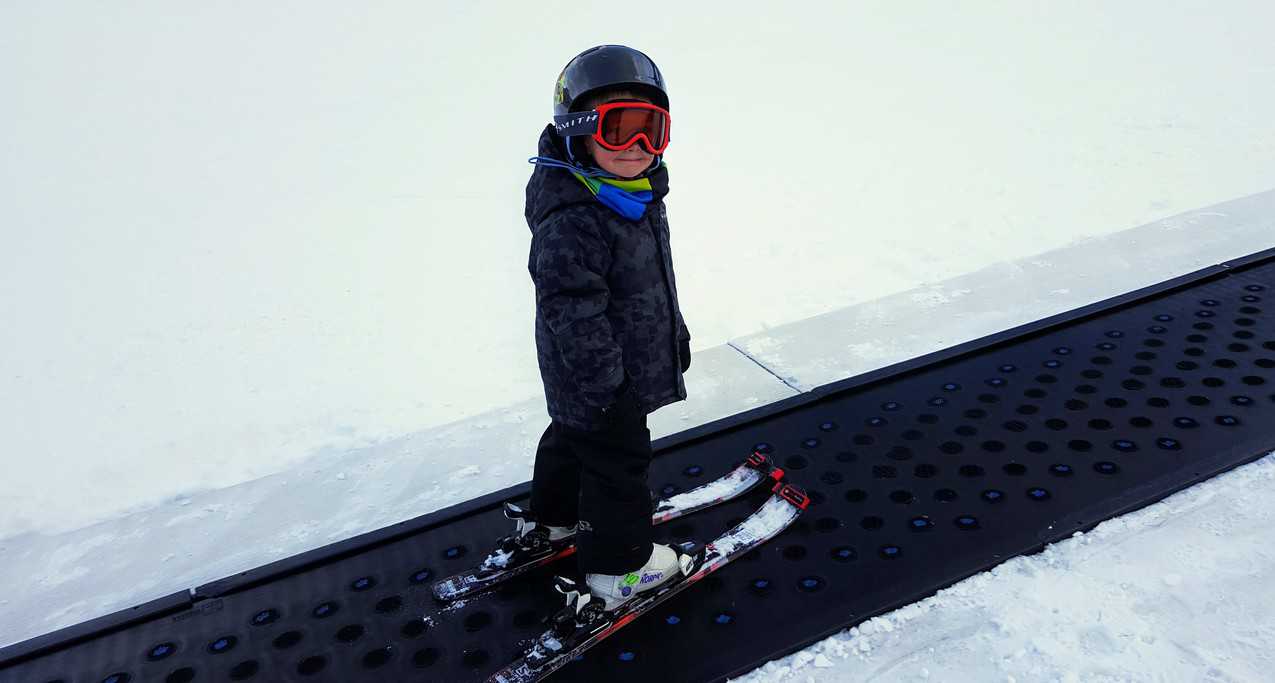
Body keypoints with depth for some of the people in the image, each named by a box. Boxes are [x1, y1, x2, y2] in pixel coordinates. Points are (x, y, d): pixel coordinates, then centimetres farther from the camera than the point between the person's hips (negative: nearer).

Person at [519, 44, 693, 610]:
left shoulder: (641, 194, 0)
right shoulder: (571, 219, -32)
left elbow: (657, 275, 14)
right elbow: (572, 309, -30)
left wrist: (675, 332, 21)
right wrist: (604, 385, -25)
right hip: (597, 376, -10)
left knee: (574, 435, 28)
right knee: (616, 459, 6)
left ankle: (555, 516, 51)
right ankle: (619, 564, 26)